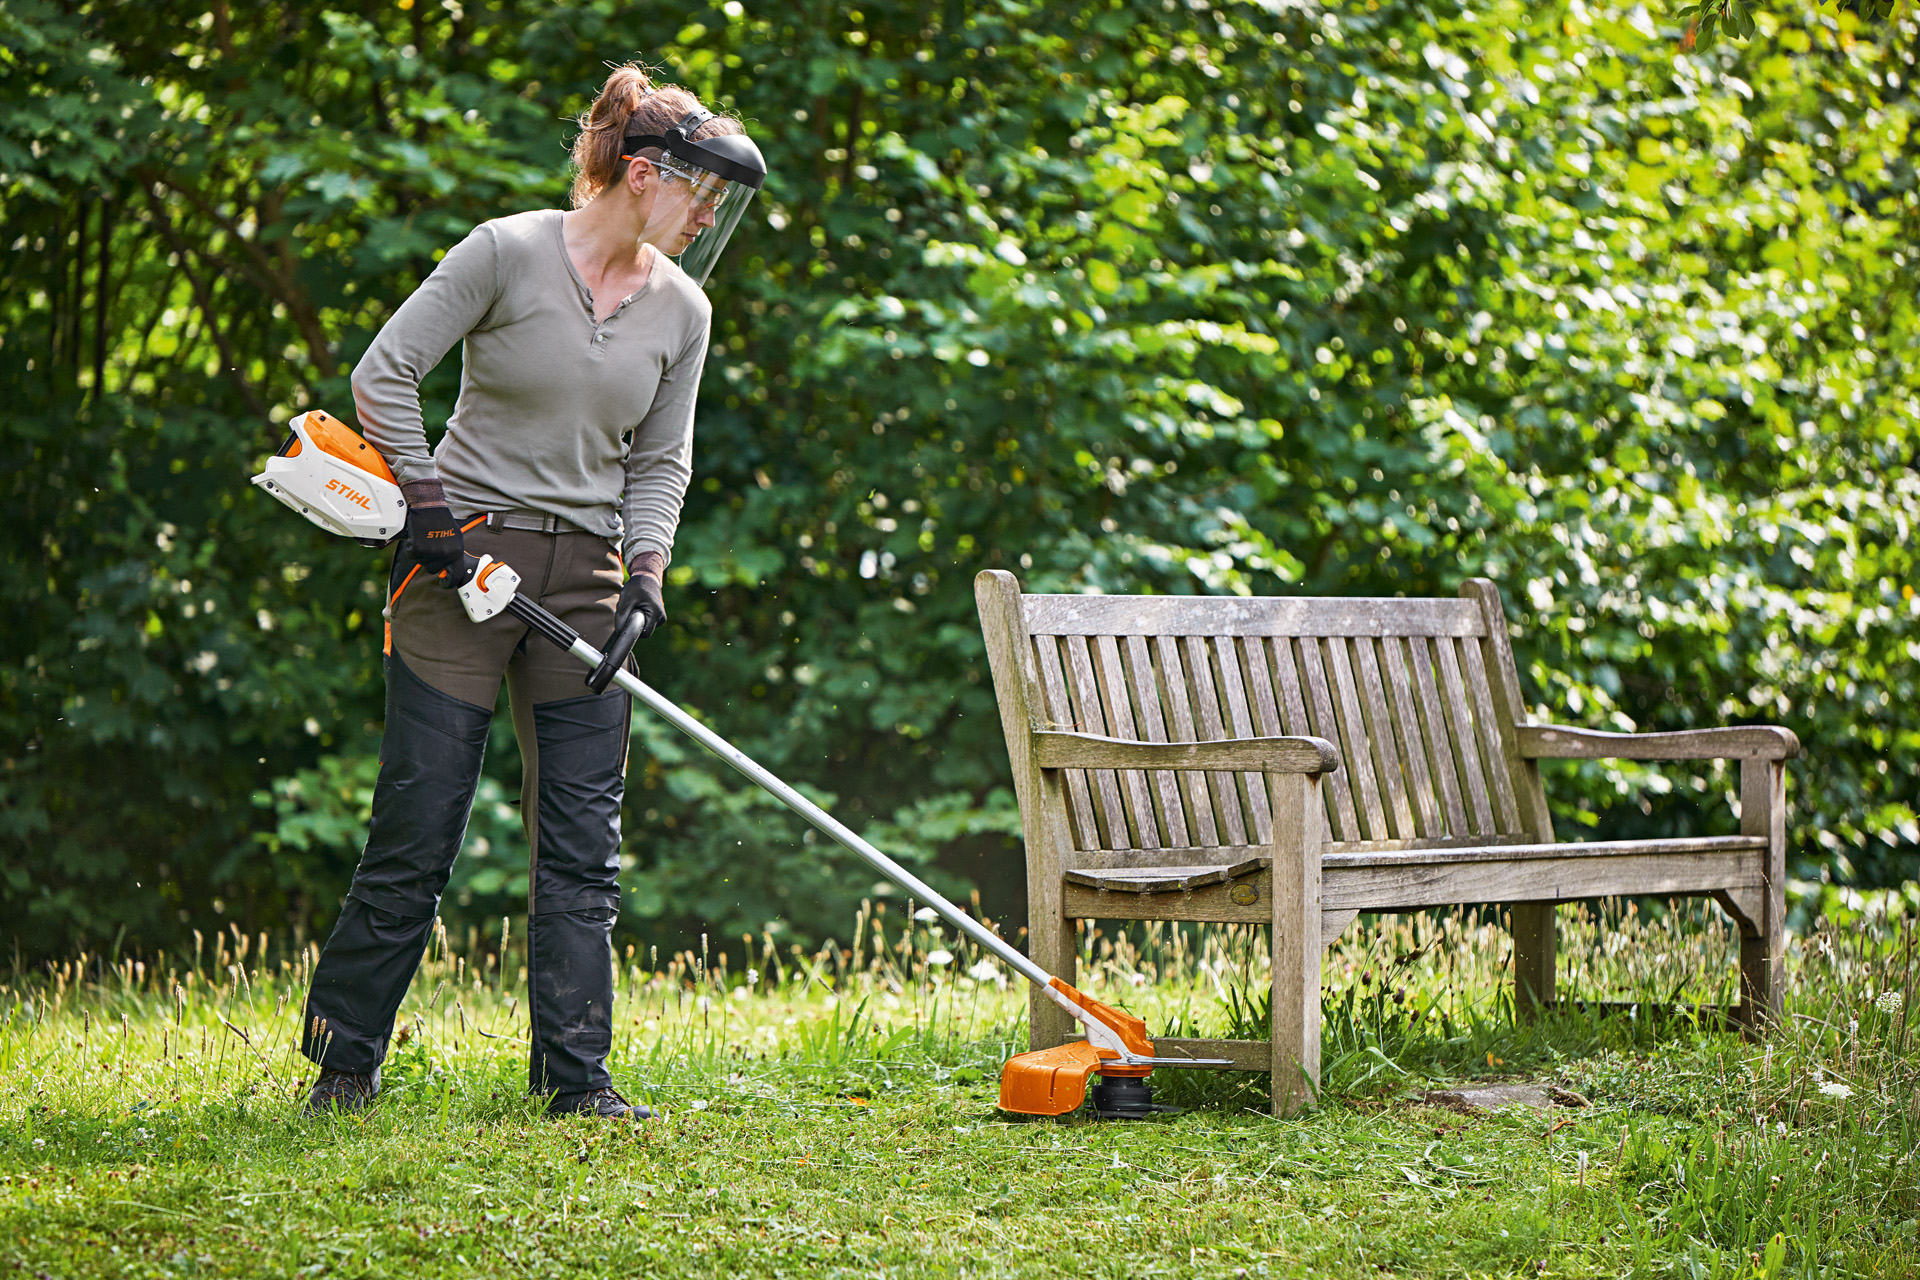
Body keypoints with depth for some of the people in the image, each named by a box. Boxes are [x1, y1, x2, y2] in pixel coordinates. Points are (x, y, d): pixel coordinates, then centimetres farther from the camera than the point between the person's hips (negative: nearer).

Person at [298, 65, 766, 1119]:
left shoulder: (682, 310, 6)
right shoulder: (507, 253, -9)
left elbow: (661, 462, 11)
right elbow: (383, 373, -9)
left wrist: (644, 575, -3)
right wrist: (426, 501, -12)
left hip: (584, 578, 5)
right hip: (464, 560, -5)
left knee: (583, 842, 1)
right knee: (418, 829, -2)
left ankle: (574, 1075, 6)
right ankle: (343, 1061, 11)